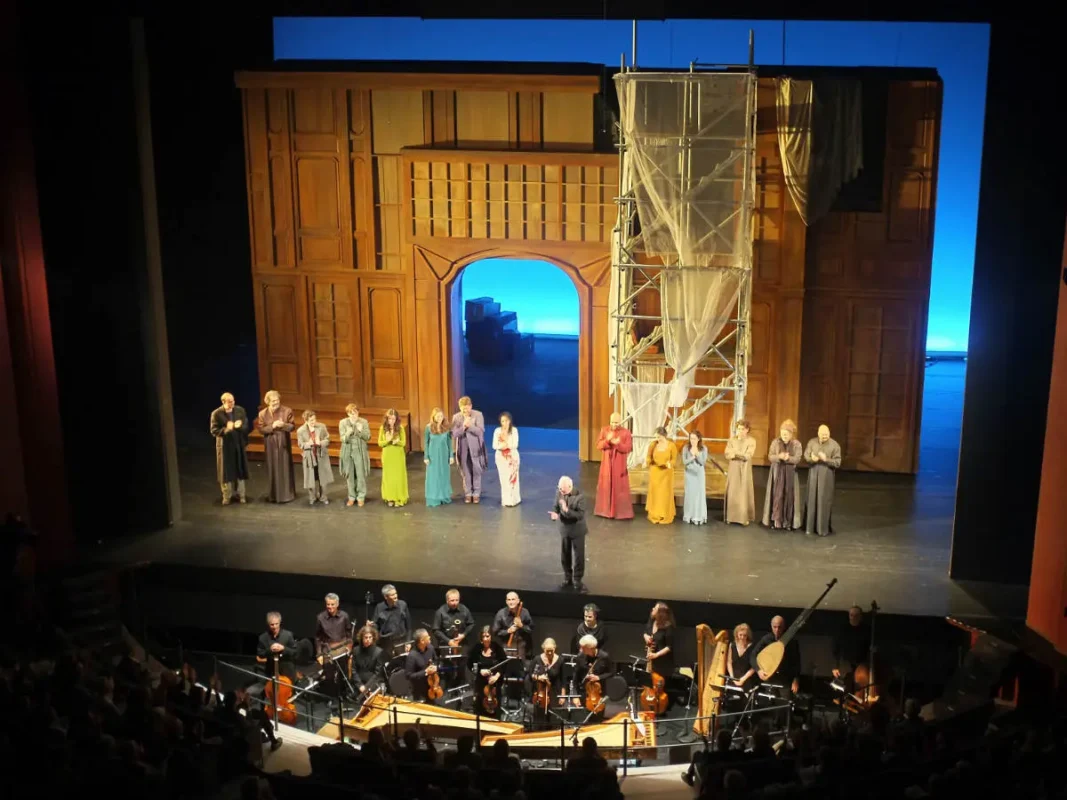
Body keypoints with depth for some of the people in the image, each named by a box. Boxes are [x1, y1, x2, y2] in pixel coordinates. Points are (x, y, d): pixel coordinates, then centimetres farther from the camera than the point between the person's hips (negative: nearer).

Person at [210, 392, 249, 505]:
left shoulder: (240, 410, -2)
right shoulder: (216, 413, -11)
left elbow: (246, 426, 3)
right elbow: (214, 431, -11)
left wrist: (239, 426, -19)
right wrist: (226, 429, -26)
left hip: (239, 444, 3)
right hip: (225, 446, -3)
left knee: (240, 470, 12)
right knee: (226, 471, 6)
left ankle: (241, 495, 24)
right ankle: (227, 497, 18)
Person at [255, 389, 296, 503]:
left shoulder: (287, 411, -5)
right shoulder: (262, 414, -4)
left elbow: (293, 426, -3)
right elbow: (261, 429, -4)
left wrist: (284, 425, -23)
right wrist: (272, 426, -19)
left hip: (284, 443, 0)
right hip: (271, 444, 0)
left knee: (285, 468, 4)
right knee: (273, 469, 5)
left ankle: (287, 493, 14)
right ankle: (274, 494, 15)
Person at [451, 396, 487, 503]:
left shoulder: (478, 415, -7)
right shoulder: (456, 417, -1)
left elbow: (481, 431, -14)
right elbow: (454, 434, -7)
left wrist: (469, 425, -27)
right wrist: (463, 426, -22)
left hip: (475, 448, -2)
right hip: (463, 448, 2)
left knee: (476, 472, 6)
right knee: (466, 473, 8)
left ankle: (476, 494, 16)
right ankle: (468, 494, 19)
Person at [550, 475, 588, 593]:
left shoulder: (579, 497, -25)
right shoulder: (559, 493, -10)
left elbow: (581, 515, -26)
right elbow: (556, 506, 2)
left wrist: (567, 510, -37)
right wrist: (555, 513, -22)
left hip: (577, 530, -5)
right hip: (564, 529, 5)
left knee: (578, 557, 6)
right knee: (564, 556, 15)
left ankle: (577, 581, 20)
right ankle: (568, 579, 33)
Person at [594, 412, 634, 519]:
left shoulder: (626, 433, -6)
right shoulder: (604, 430, 0)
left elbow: (628, 449, -11)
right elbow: (598, 445, -5)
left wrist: (618, 444, -28)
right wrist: (607, 440, -24)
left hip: (619, 465, -2)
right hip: (607, 464, 2)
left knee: (620, 488, 0)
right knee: (606, 486, 6)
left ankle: (621, 511, 7)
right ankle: (605, 510, 16)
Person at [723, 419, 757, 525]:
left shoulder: (751, 441, -3)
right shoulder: (732, 440, 5)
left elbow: (747, 456, -13)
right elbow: (727, 455, -4)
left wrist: (735, 453, -13)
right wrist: (741, 455, -16)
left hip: (745, 470, -2)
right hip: (733, 469, 2)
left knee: (744, 493, -1)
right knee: (731, 492, 3)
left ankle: (745, 517, 4)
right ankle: (730, 516, 9)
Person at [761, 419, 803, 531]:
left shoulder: (797, 444, -2)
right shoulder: (775, 443, 0)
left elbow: (797, 459, -10)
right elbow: (771, 457, -5)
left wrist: (788, 458, -29)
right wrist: (779, 456, -26)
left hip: (790, 474, 0)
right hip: (777, 473, 0)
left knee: (789, 496, 1)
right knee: (777, 496, -2)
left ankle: (788, 522, 8)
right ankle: (776, 520, 3)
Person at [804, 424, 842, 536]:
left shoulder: (835, 445, -7)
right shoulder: (812, 442, 1)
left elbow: (838, 462, -10)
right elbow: (806, 455, -2)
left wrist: (826, 459, -25)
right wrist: (812, 459, -23)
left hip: (827, 476, -2)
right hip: (813, 474, 2)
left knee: (825, 501, -2)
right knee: (812, 499, 4)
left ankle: (824, 528, 6)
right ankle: (811, 527, 12)